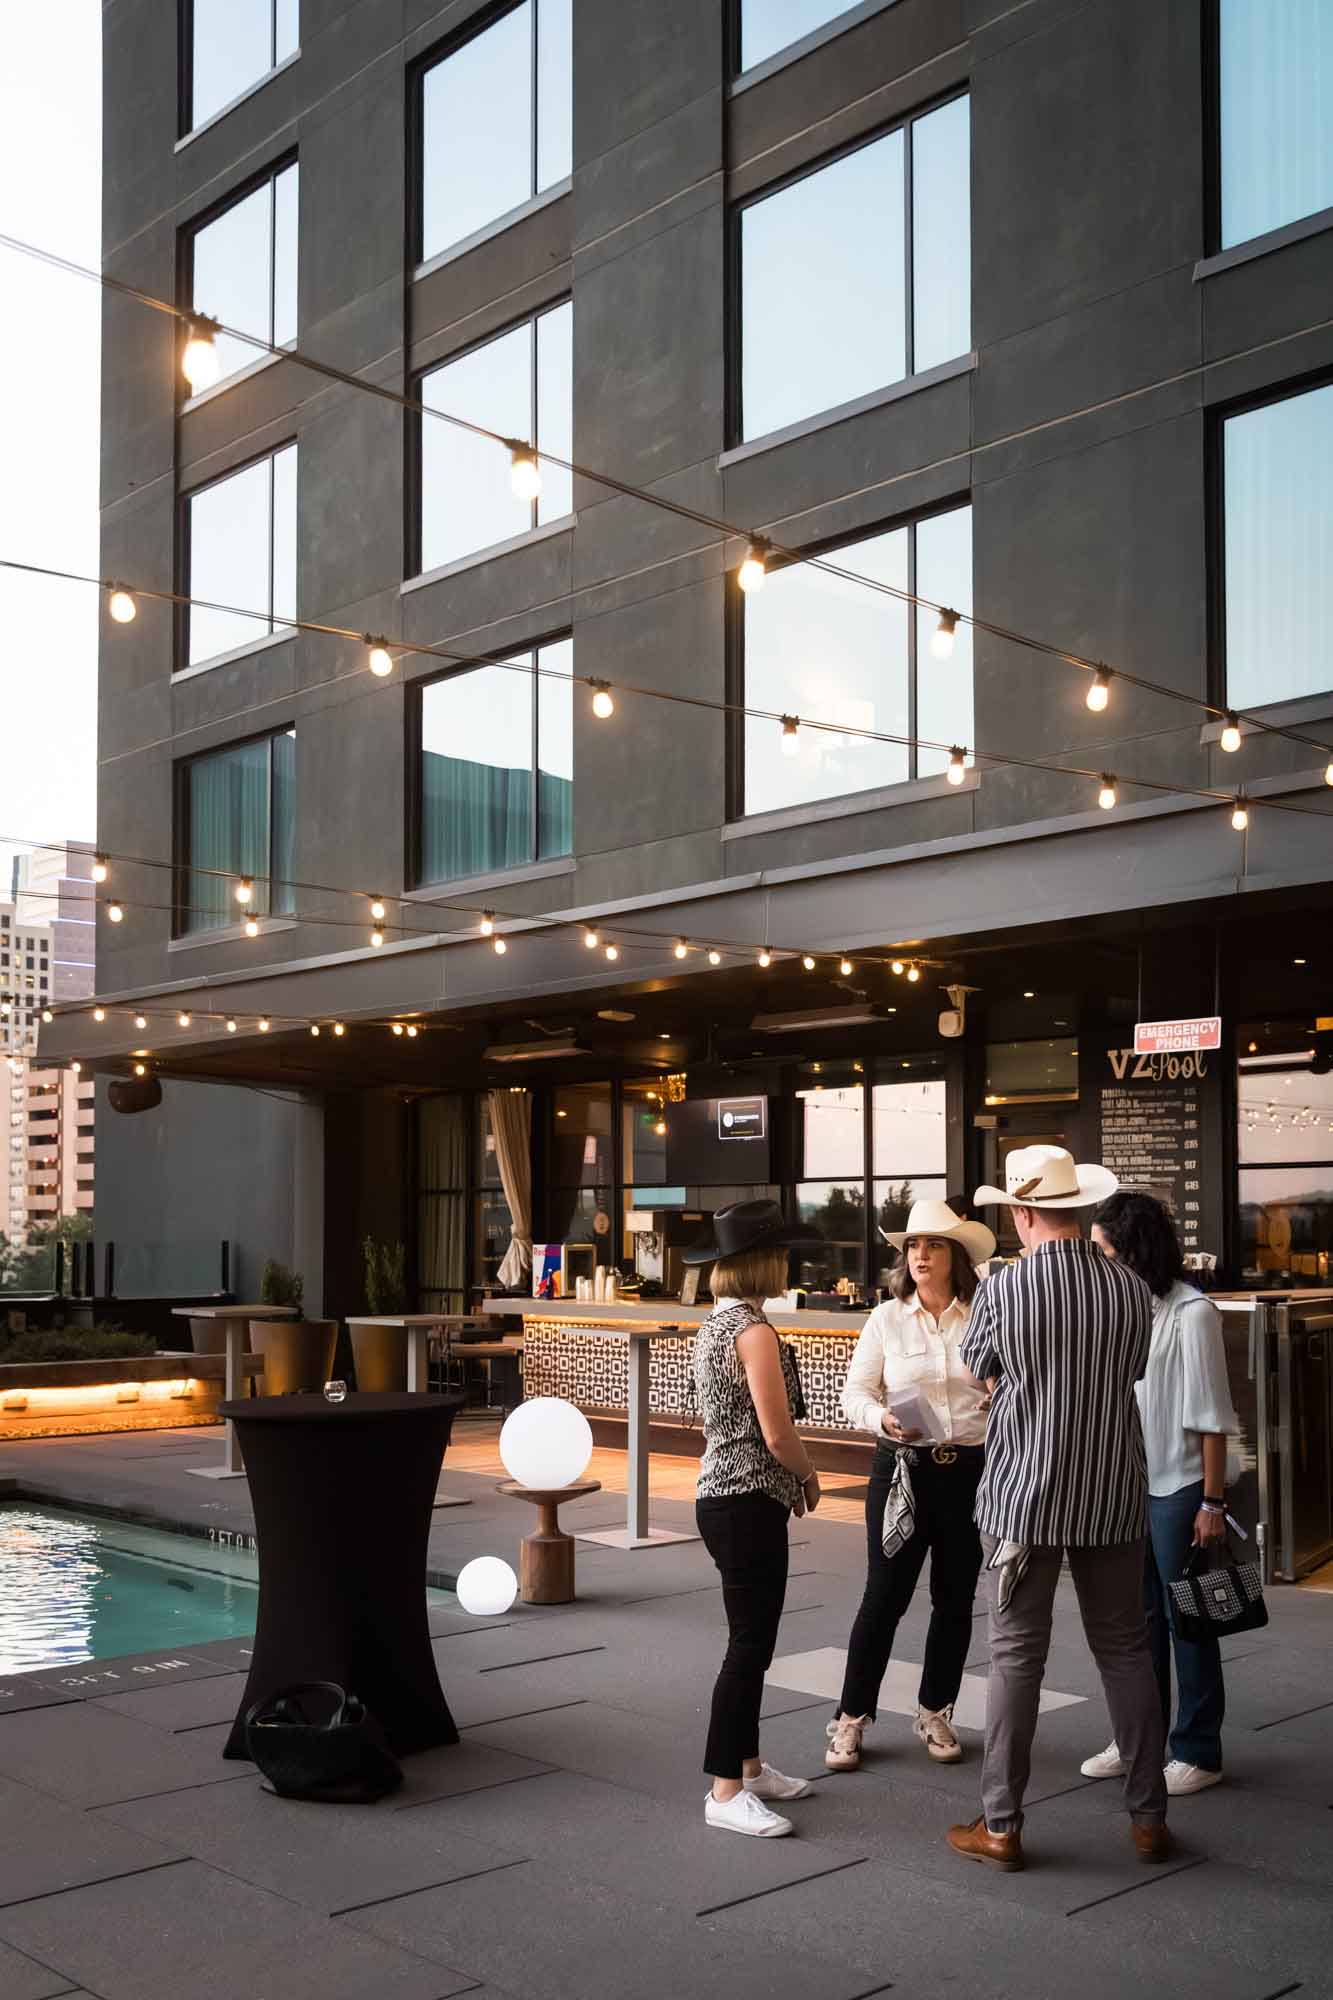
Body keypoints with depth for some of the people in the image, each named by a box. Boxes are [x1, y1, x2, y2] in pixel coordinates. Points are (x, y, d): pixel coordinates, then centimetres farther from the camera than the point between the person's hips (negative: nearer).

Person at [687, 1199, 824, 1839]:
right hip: (750, 1503, -10)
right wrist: (809, 1478, 0)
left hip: (719, 1492, 10)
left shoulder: (714, 1325, 10)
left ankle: (748, 1766, 28)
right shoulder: (754, 1331, -18)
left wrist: (791, 1479, 15)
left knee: (752, 1640, 18)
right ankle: (726, 1792, 3)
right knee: (750, 1646, -3)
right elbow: (777, 1434, -19)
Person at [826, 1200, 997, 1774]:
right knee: (884, 1595, -1)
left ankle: (935, 1714, 27)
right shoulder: (886, 1319, 1)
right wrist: (883, 1420, -18)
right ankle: (851, 1718, 12)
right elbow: (855, 1392, 1)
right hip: (903, 1468, -1)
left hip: (972, 1469, 1)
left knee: (955, 1599, 10)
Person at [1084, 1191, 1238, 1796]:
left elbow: (1210, 1415, -13)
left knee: (1187, 1621, 4)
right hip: (1128, 1485, 7)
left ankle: (1197, 1752, 16)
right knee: (1140, 1617, 15)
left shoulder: (1191, 1313, -14)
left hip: (1178, 1489, -7)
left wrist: (1213, 1502, -13)